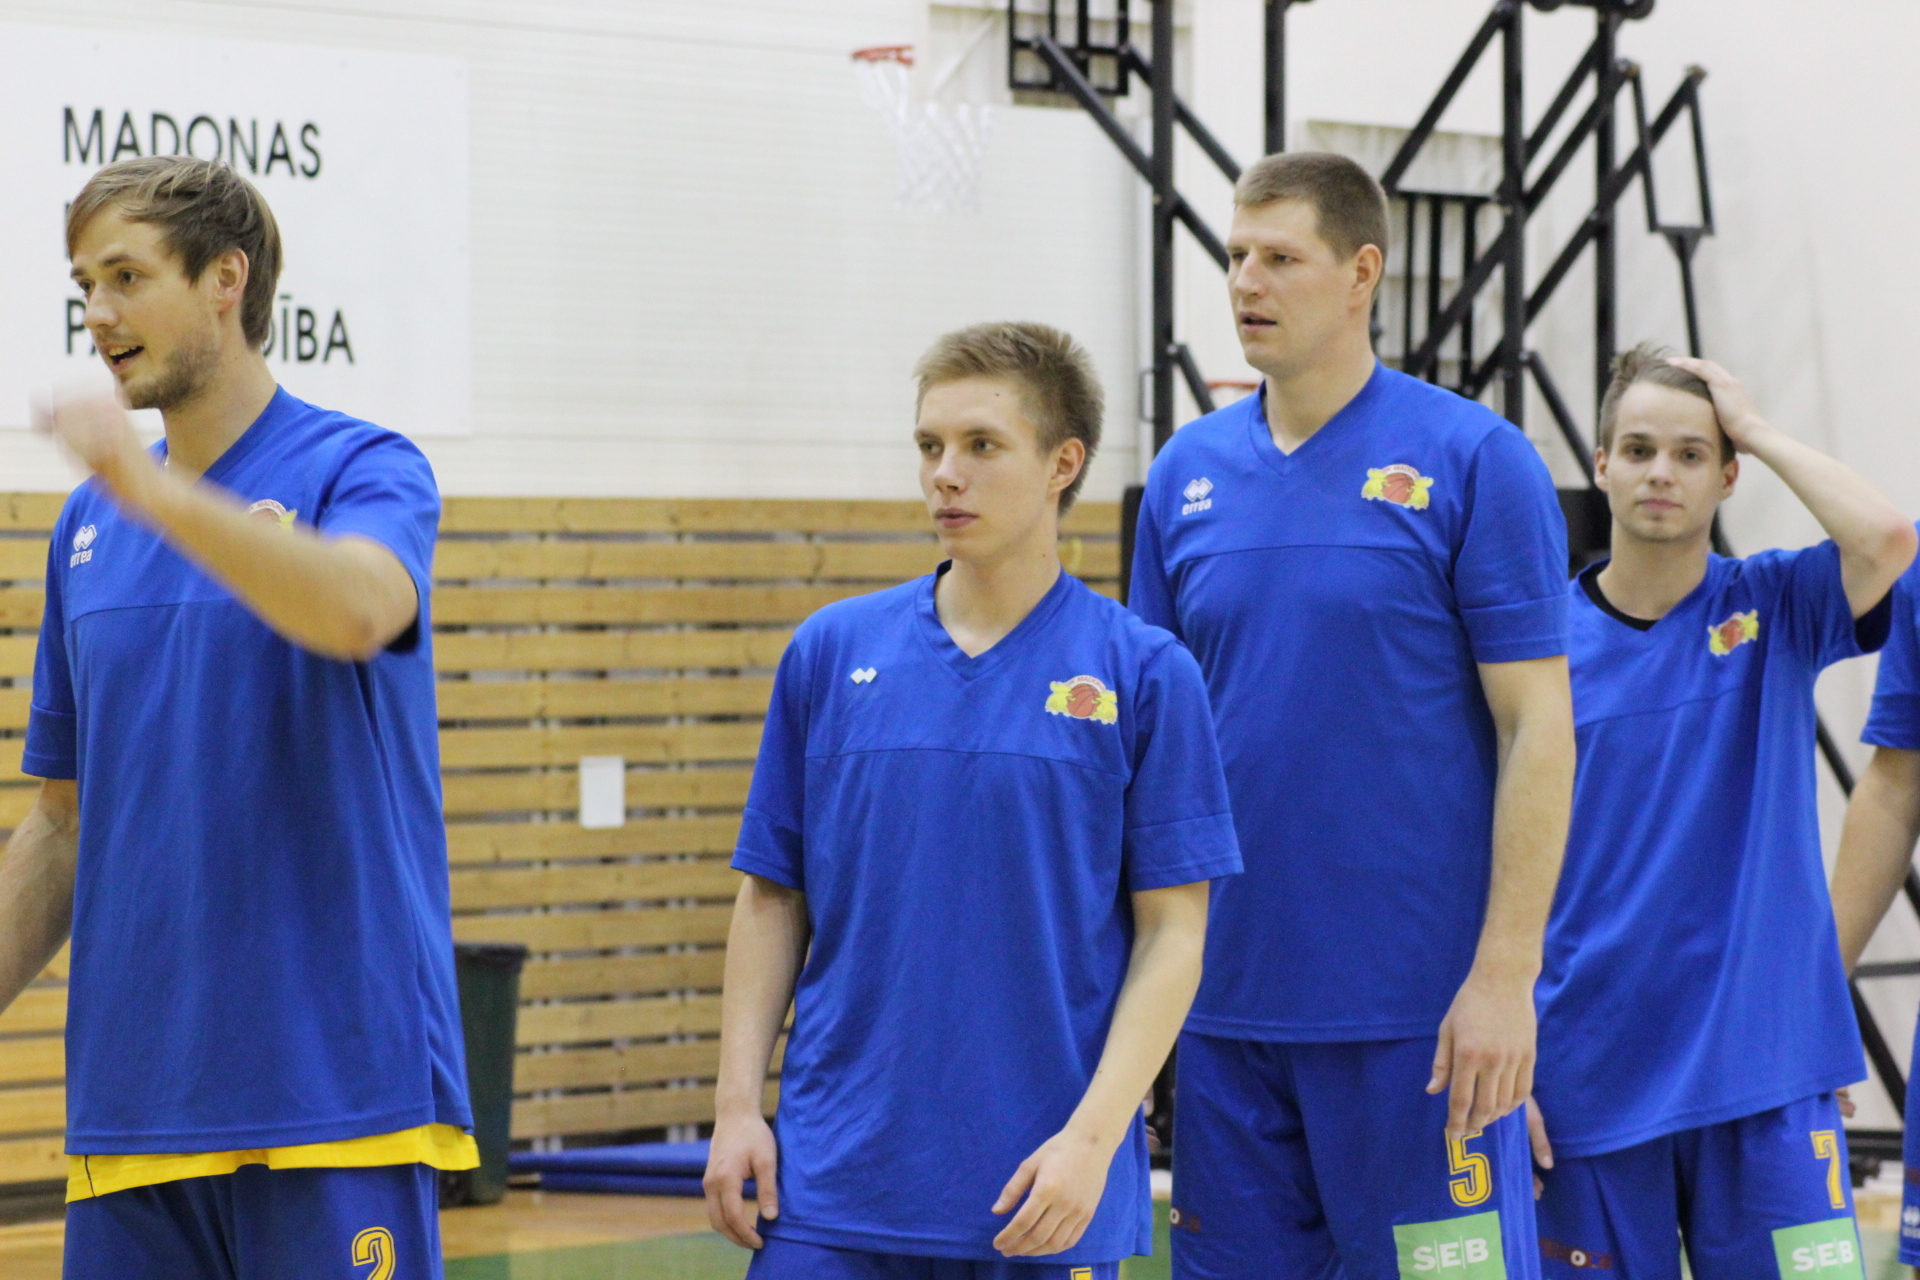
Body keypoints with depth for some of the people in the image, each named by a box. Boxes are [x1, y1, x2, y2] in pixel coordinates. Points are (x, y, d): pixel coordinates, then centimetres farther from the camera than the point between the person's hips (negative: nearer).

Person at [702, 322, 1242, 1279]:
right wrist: (738, 1104, 1)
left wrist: (1092, 1138, -13)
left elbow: (1172, 934, -3)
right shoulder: (831, 652, 6)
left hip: (1040, 1198, -2)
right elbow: (773, 898, 10)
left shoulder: (1143, 673, -2)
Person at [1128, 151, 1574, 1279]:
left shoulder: (1476, 459, -5)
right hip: (1227, 1005, 5)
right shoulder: (1189, 472, 10)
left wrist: (1505, 975, -14)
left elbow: (1538, 729, -7)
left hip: (1417, 1012, -5)